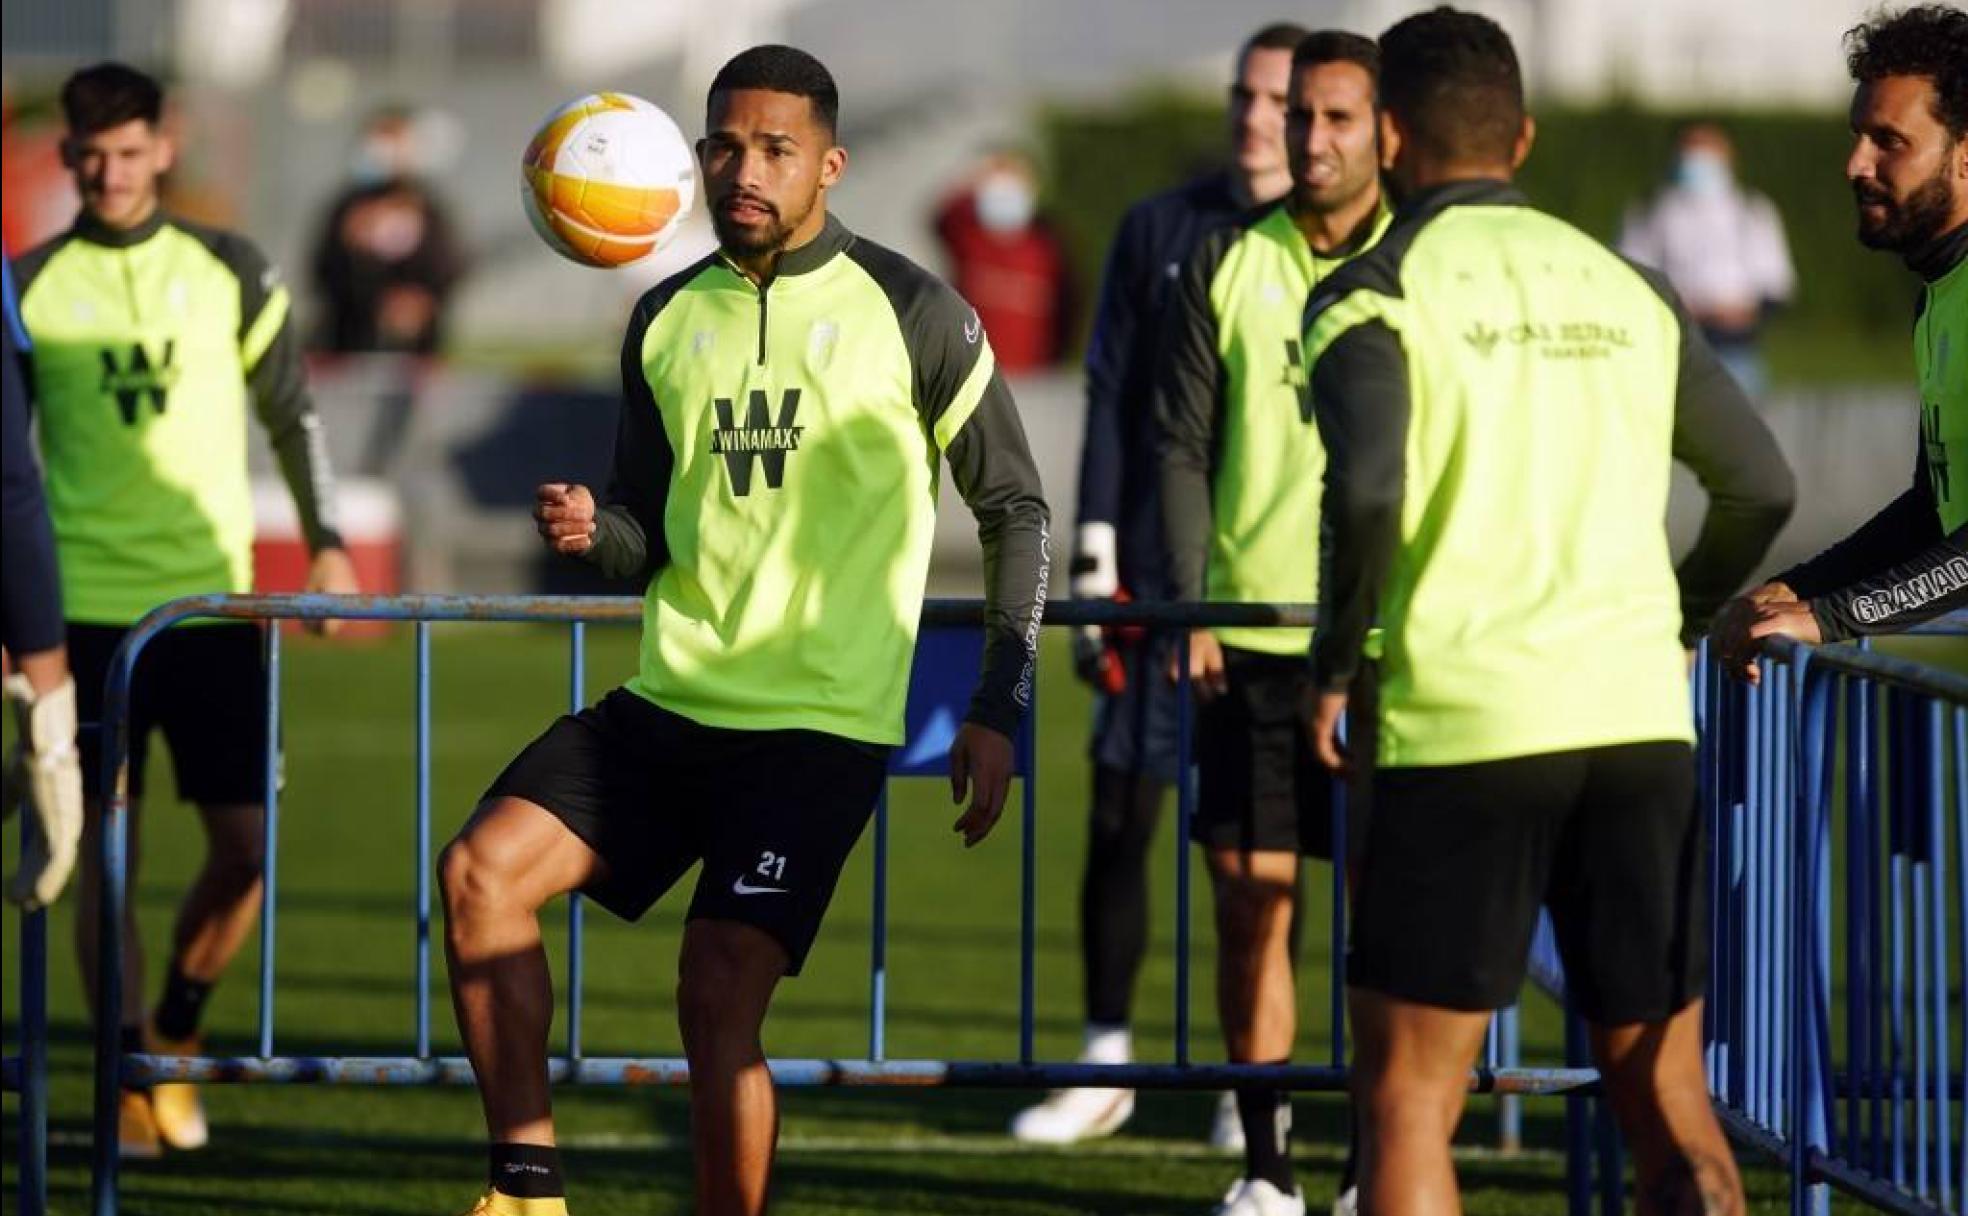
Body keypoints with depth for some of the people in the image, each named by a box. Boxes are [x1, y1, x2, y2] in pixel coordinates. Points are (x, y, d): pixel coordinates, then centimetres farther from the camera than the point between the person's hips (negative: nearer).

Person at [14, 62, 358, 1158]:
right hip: (86, 606, -1)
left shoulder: (229, 274, 6)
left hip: (212, 602, 1)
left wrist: (327, 540, 6)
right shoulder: (32, 289, 3)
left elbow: (293, 413, 15)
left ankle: (176, 1033, 17)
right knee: (106, 853, -2)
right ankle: (132, 1078, 7)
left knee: (248, 840, -4)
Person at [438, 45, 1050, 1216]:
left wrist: (998, 711, -3)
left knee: (719, 991, -16)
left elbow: (1016, 511, 3)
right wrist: (592, 532, -9)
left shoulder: (911, 315, -4)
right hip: (670, 702, 5)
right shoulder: (668, 320, 10)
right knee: (483, 868, -13)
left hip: (821, 723, -5)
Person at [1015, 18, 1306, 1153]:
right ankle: (1106, 1067, 10)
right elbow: (1111, 397, 7)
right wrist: (1095, 561, 0)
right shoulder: (1158, 230, 8)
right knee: (1119, 816, 0)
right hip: (1158, 579, 1)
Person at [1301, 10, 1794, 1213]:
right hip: (1638, 714, 4)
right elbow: (1763, 488, 13)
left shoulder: (1374, 293, -2)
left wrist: (1333, 671, -4)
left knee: (1407, 1101, 4)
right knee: (1670, 1104, 9)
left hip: (1466, 724, -4)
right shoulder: (1629, 290, 13)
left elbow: (1366, 491, -17)